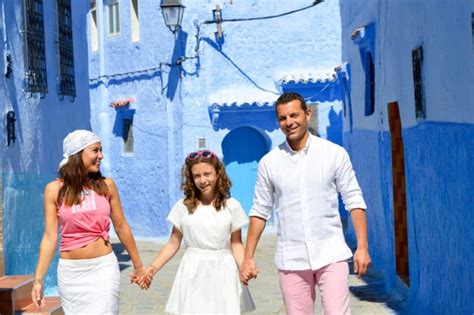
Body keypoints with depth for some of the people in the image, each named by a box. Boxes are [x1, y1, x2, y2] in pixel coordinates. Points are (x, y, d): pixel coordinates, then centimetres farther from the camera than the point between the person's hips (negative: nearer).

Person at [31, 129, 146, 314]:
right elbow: (50, 237, -2)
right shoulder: (54, 190, -2)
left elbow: (121, 227, 9)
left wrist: (138, 265, 15)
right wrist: (38, 279, -6)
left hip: (104, 268, 0)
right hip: (70, 272, 0)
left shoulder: (106, 185, 1)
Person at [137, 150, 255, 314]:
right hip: (193, 275, 0)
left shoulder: (231, 206, 3)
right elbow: (173, 243, 7)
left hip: (222, 274, 0)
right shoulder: (183, 206, 3)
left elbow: (236, 244, 5)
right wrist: (153, 268, -3)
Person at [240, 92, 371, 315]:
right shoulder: (268, 163, 4)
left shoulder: (335, 154, 0)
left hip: (331, 255, -2)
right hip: (291, 260, 2)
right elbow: (260, 211, 8)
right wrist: (248, 257, 5)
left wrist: (362, 247, -7)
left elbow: (354, 201, 1)